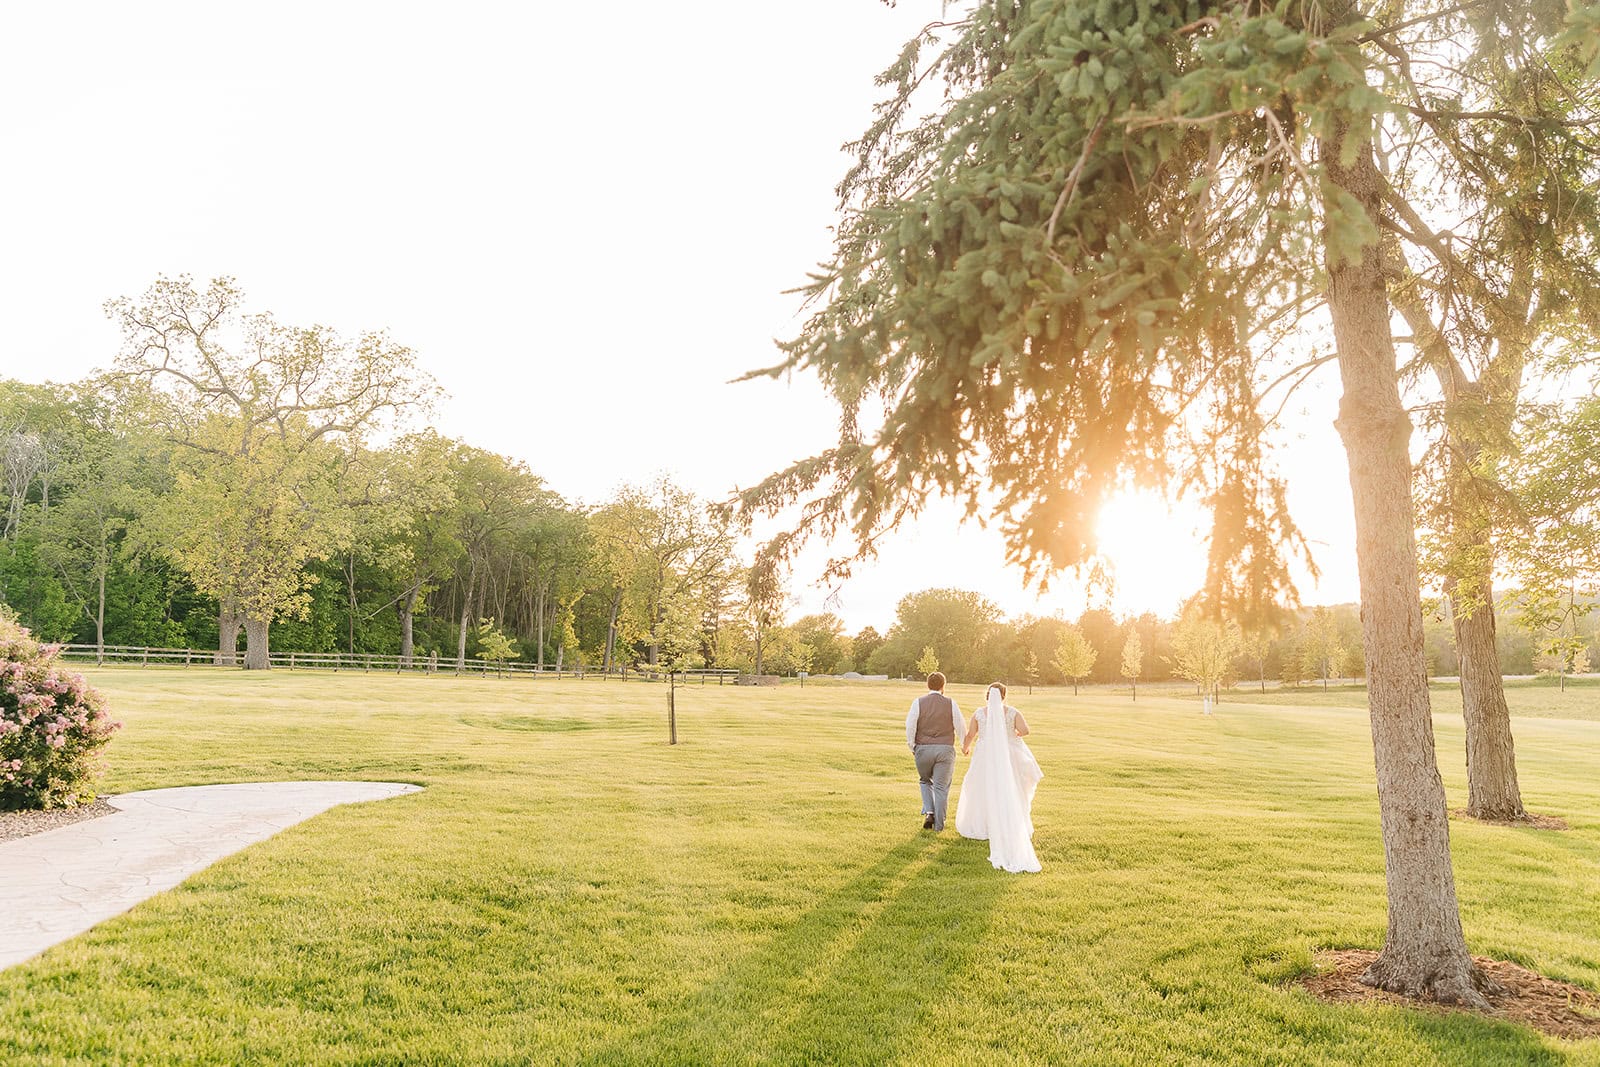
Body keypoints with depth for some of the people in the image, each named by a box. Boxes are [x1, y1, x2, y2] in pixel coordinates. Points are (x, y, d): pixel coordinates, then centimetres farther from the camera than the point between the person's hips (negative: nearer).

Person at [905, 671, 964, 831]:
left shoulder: (918, 702, -2)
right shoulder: (950, 703, -2)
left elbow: (910, 727, -5)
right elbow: (961, 726, 3)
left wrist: (912, 747, 8)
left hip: (923, 749, 1)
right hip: (945, 749, 0)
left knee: (925, 781, 22)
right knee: (941, 787, 7)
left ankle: (929, 812, 6)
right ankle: (939, 824, 10)